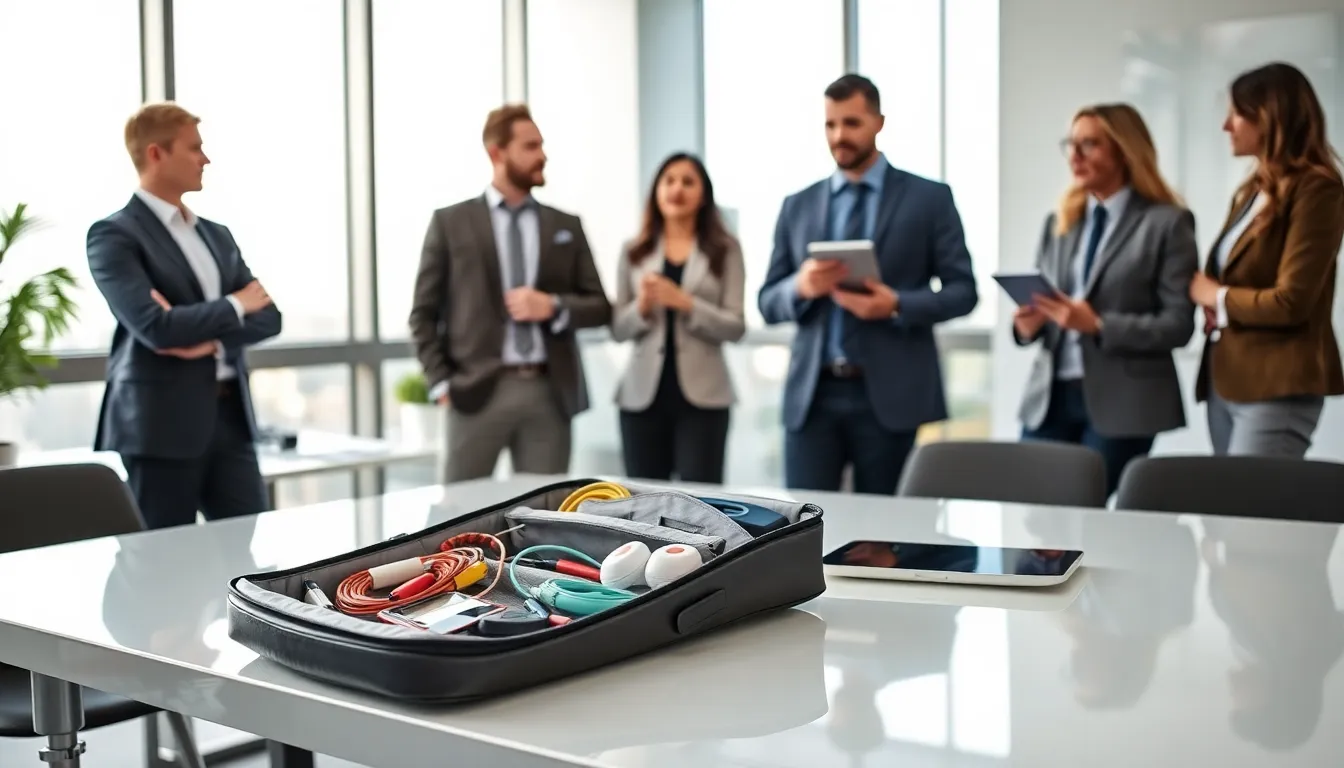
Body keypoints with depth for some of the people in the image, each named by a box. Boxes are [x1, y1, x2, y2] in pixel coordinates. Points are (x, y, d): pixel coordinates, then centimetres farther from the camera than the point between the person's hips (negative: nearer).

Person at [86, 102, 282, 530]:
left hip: (231, 417, 6)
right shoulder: (114, 235, -6)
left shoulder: (217, 235, 16)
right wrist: (234, 306, -5)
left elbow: (267, 315, 8)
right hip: (158, 425, -6)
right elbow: (155, 326, -19)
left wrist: (211, 337, -11)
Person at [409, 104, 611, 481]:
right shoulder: (451, 222, 6)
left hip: (549, 393, 2)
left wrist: (554, 306, -8)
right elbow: (424, 315, 5)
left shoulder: (566, 225, 13)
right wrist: (441, 385, -4)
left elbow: (600, 307, 11)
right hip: (478, 391, -2)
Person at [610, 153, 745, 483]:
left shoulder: (725, 249, 3)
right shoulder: (634, 251, 8)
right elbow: (617, 329, 6)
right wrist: (642, 307, -13)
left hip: (702, 395, -2)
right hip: (642, 394, 2)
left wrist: (685, 303, -17)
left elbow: (735, 326, -5)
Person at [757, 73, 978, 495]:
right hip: (812, 395, 2)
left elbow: (962, 290, 2)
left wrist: (897, 306, -16)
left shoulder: (929, 198, 4)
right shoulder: (798, 206, 11)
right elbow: (768, 302, 11)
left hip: (892, 396, -2)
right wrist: (801, 286, -12)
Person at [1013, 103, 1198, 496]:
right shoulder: (1059, 220, 14)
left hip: (1120, 402, -5)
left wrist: (1098, 326, -20)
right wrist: (1027, 323, -7)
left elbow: (1178, 324, -8)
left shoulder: (1167, 223, -3)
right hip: (1050, 396, 5)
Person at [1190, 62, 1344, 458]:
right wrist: (1210, 299, -3)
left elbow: (1290, 303, -17)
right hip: (1225, 379, 8)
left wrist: (1216, 296, -3)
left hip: (1277, 386, -8)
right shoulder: (1252, 190, 16)